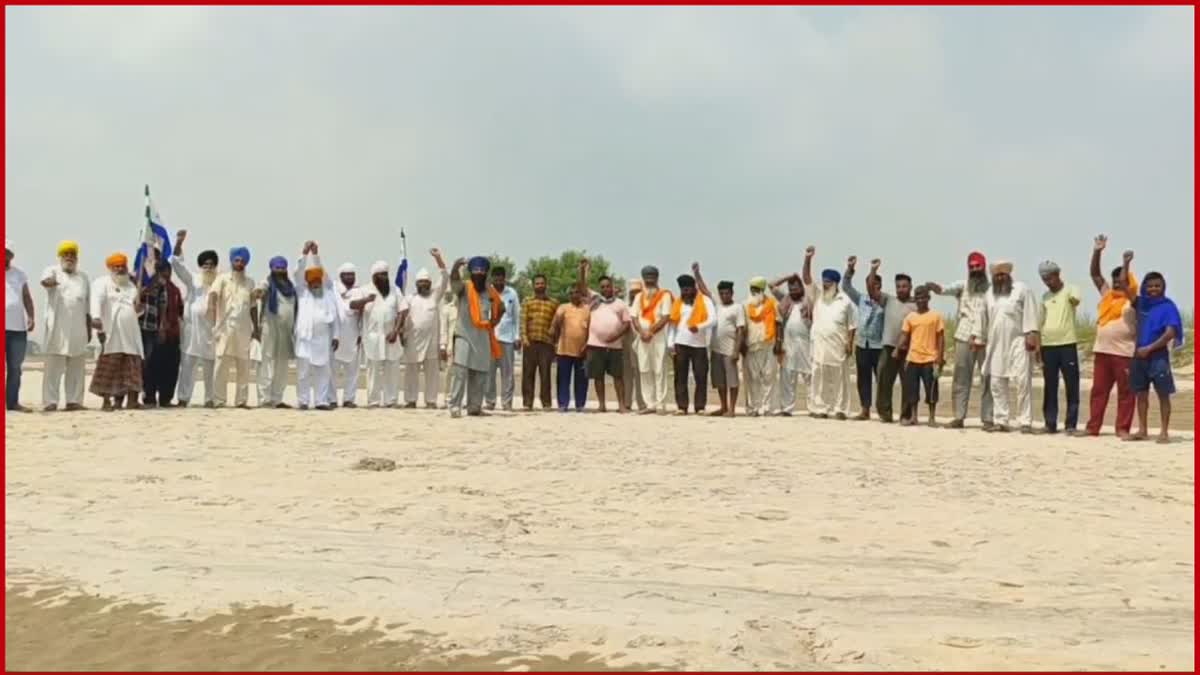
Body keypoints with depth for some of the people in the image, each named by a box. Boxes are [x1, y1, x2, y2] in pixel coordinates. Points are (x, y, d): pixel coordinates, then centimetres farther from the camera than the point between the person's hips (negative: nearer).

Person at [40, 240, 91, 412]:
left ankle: (74, 400, 8)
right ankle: (50, 401, -6)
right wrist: (50, 281, -46)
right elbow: (45, 280, -21)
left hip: (78, 330, 4)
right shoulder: (53, 271, 5)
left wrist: (89, 329, 13)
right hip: (57, 328, -4)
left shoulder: (83, 277, 18)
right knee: (53, 366, -6)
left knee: (77, 367, 4)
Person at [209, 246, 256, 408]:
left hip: (244, 330, 4)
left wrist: (255, 327, 14)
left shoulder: (250, 281, 14)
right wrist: (214, 321, -22)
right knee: (222, 366, -3)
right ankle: (219, 400, 0)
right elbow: (212, 297, -10)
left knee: (244, 367, 4)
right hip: (225, 328, -4)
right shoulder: (223, 279, 2)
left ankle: (241, 400, 9)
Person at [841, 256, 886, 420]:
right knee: (863, 379, 6)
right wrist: (850, 268, -8)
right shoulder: (861, 299, 9)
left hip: (878, 346, -4)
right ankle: (864, 409, 11)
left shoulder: (883, 301, -4)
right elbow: (846, 286, 6)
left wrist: (874, 270, -30)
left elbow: (875, 294, -23)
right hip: (862, 345, 4)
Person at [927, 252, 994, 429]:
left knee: (987, 380, 0)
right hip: (964, 338, 2)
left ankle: (987, 419, 2)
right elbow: (942, 290, -8)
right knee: (961, 379, 4)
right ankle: (959, 417, 9)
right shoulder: (962, 286, 7)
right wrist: (932, 286, -29)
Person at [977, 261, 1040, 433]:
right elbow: (982, 317, 21)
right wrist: (976, 336, 18)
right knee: (997, 383, 5)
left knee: (1023, 382, -9)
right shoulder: (989, 294, 16)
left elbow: (1030, 313, -9)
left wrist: (1031, 334, -17)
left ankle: (1026, 422, -8)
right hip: (996, 345, 5)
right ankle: (1001, 421, 12)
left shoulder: (1022, 290, -1)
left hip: (1019, 342, -5)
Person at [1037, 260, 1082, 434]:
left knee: (1072, 386, -2)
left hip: (1067, 344, -4)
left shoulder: (1070, 290, 1)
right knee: (1050, 387, 6)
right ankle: (1050, 424, 10)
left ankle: (1070, 424, 3)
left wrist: (1073, 300, -42)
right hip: (1048, 346, 4)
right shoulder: (1044, 297, 14)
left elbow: (1076, 299, -22)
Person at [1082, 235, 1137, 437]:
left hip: (1124, 353, -6)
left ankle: (1123, 429, 5)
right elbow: (1095, 274, 11)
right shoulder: (1107, 294, 14)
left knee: (1125, 392, 1)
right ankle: (1093, 427, 10)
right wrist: (1097, 251, 2)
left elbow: (1124, 282, -22)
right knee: (1098, 391, 7)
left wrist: (1126, 263, -22)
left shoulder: (1131, 299, -3)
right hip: (1102, 350, 6)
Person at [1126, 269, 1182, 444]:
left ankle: (1164, 432, 2)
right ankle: (1142, 430, 15)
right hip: (1140, 355, 5)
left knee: (1163, 394, -1)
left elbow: (1170, 333, -14)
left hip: (1159, 356, -5)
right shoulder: (1141, 303, 8)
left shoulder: (1168, 306, -6)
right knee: (1141, 393, 8)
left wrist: (1149, 348, -16)